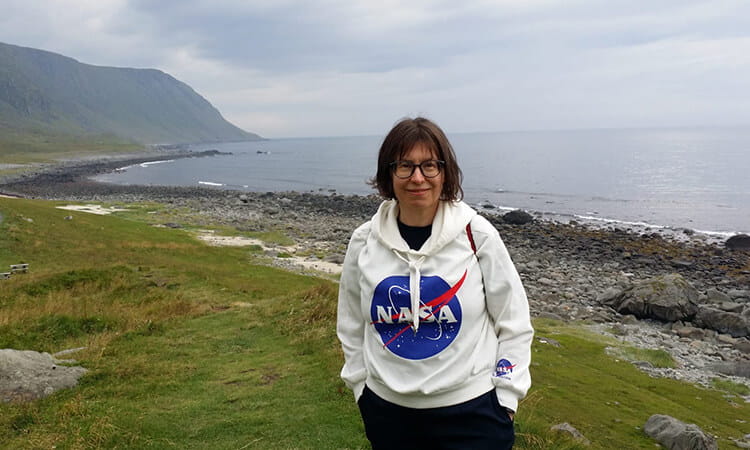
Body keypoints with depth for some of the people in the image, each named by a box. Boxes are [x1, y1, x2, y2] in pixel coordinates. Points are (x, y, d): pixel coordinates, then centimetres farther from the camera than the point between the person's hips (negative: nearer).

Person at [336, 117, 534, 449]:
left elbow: (514, 324, -3)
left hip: (471, 409, -2)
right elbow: (351, 326, 8)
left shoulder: (477, 235, -11)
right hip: (387, 409, 3)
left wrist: (505, 399, -3)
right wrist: (361, 388, 8)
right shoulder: (363, 242, -4)